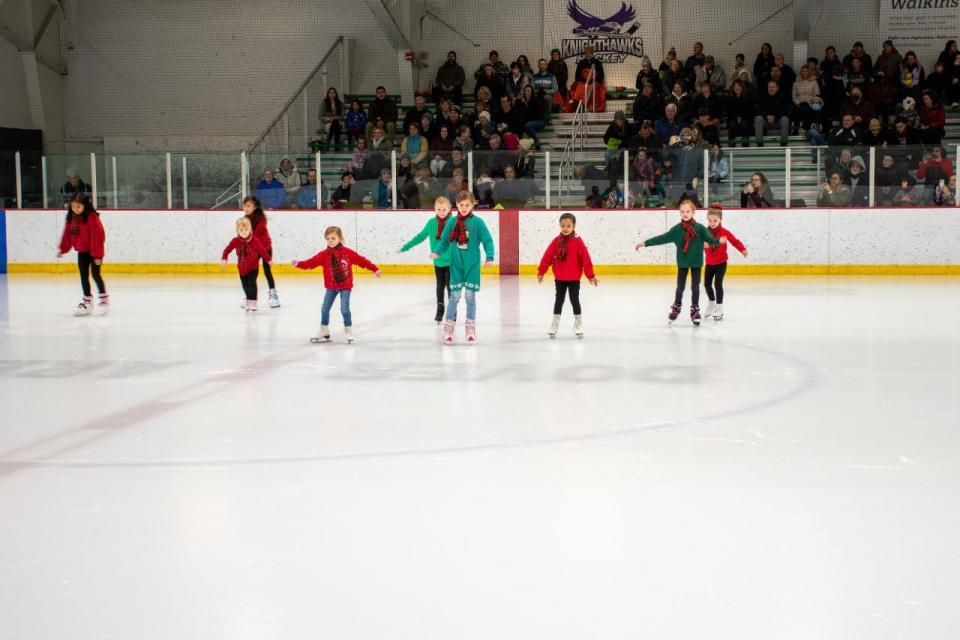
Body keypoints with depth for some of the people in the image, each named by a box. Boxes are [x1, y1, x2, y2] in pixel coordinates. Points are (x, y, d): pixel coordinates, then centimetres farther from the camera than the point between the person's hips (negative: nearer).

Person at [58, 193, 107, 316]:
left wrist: (98, 254, -22)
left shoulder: (92, 217, -19)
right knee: (83, 276, 9)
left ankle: (104, 298, 10)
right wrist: (63, 249, 12)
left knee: (96, 274, -6)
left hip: (94, 251, -7)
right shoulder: (71, 218, 2)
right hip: (82, 251, 7)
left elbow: (97, 236, -21)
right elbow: (67, 234, 11)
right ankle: (87, 301, 18)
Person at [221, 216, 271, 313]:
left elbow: (262, 250, -8)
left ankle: (253, 302, -15)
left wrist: (268, 260, 0)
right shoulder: (235, 241, -10)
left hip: (253, 267, -4)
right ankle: (248, 300, 34)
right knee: (245, 285, 15)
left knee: (252, 283, -16)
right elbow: (227, 249, -1)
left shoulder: (254, 240, -17)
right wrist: (224, 259, -12)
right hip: (242, 268, 4)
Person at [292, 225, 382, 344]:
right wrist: (298, 264, -26)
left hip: (345, 286, -3)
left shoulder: (348, 253, -8)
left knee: (344, 309, -10)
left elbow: (362, 260, -4)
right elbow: (311, 262, -11)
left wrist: (375, 269, -3)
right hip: (331, 287, 3)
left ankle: (349, 331, 8)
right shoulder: (324, 255, -4)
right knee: (324, 309, 5)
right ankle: (324, 332, 21)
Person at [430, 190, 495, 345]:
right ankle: (448, 328, 13)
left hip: (472, 265, -1)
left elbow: (488, 240, -8)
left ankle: (470, 328, 18)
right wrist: (437, 252, -12)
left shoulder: (477, 222, -7)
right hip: (456, 264, 1)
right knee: (454, 296, 3)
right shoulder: (452, 222, 0)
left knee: (470, 296, 6)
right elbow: (444, 241, 5)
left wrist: (489, 257, -21)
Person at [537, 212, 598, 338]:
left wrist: (590, 275, -12)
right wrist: (541, 272, -3)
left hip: (574, 279, -2)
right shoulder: (556, 241, -3)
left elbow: (585, 258, -11)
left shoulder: (578, 242, -10)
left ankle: (578, 325, 18)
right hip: (559, 278, 2)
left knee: (574, 300, 5)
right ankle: (555, 324, 17)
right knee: (558, 300, 10)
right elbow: (547, 257, -2)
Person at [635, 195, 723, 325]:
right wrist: (646, 243, -10)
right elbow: (663, 238, -6)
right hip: (682, 262, 1)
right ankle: (676, 307, 33)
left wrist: (719, 241, -40)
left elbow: (709, 239, -18)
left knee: (695, 287, 7)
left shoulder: (700, 228, -11)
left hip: (696, 262, -1)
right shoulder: (677, 229, -7)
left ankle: (695, 310, 21)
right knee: (680, 286, 12)